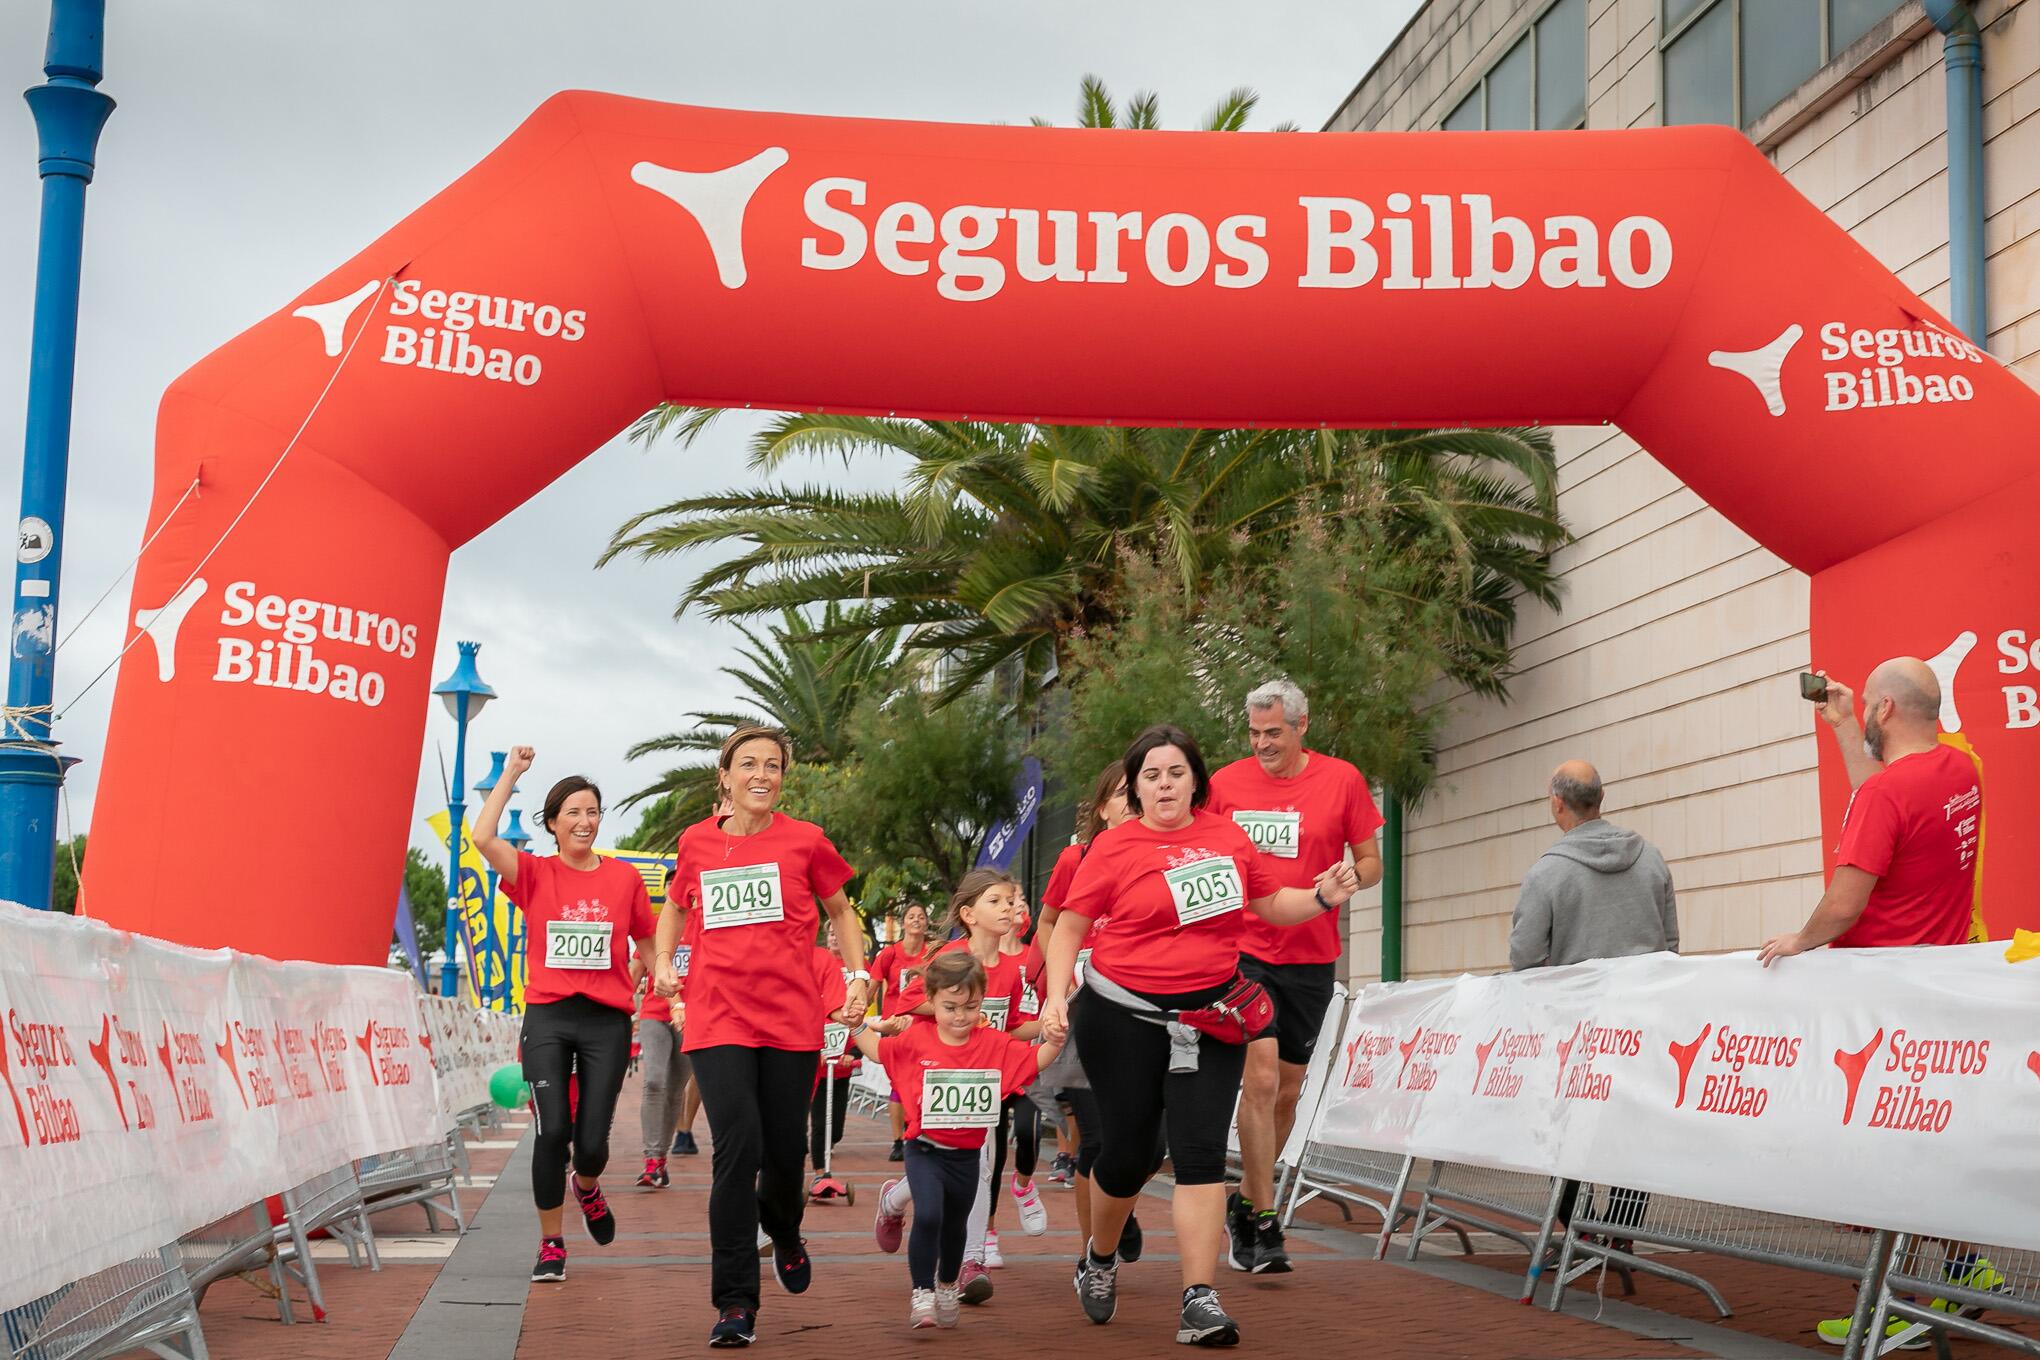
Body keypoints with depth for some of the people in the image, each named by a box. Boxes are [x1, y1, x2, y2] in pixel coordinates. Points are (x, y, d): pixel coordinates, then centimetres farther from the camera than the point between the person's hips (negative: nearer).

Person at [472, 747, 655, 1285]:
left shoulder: (625, 878, 6)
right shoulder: (534, 875, 4)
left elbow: (647, 943, 17)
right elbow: (483, 838, -12)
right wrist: (511, 773, -7)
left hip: (607, 1022, 1)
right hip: (547, 1018, -1)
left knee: (592, 1140, -2)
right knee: (552, 1131, -11)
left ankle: (587, 1189, 36)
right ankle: (551, 1245, 7)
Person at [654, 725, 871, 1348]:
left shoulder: (805, 839, 1)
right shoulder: (696, 841, 6)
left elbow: (839, 909, 15)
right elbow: (676, 905, 25)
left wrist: (858, 976, 6)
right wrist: (664, 962, 11)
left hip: (791, 1018, 0)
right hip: (717, 1016, 0)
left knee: (785, 1151, 6)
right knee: (737, 1149, -12)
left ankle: (785, 1235, 42)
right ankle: (736, 1302, -3)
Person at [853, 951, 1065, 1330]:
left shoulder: (993, 1043, -6)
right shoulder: (914, 1039, -8)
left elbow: (1036, 1059, -6)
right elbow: (874, 1050, 6)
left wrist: (1054, 1040, -24)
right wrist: (857, 1024, -8)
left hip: (967, 1154, 3)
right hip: (925, 1149, -2)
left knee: (954, 1227, 20)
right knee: (928, 1216, -23)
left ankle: (948, 1289, 46)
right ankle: (922, 1295, -6)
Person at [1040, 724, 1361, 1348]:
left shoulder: (1227, 835, 4)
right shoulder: (1114, 848, -5)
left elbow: (1272, 904, 16)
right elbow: (1069, 927, -1)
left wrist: (1323, 897, -3)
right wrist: (1056, 996, -15)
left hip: (1209, 1016, 2)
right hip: (1123, 1015, -2)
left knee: (1200, 1151, -8)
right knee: (1126, 1154, 7)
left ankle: (1199, 1300, -7)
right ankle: (1098, 1260, 35)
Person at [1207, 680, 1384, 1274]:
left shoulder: (1341, 780, -1)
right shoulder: (1226, 783, 1)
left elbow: (1370, 863, 4)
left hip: (1310, 956, 2)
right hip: (1242, 951, -2)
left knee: (1288, 1090, 12)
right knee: (1261, 1077, -14)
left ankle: (1246, 1201, 31)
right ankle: (1262, 1223, -5)